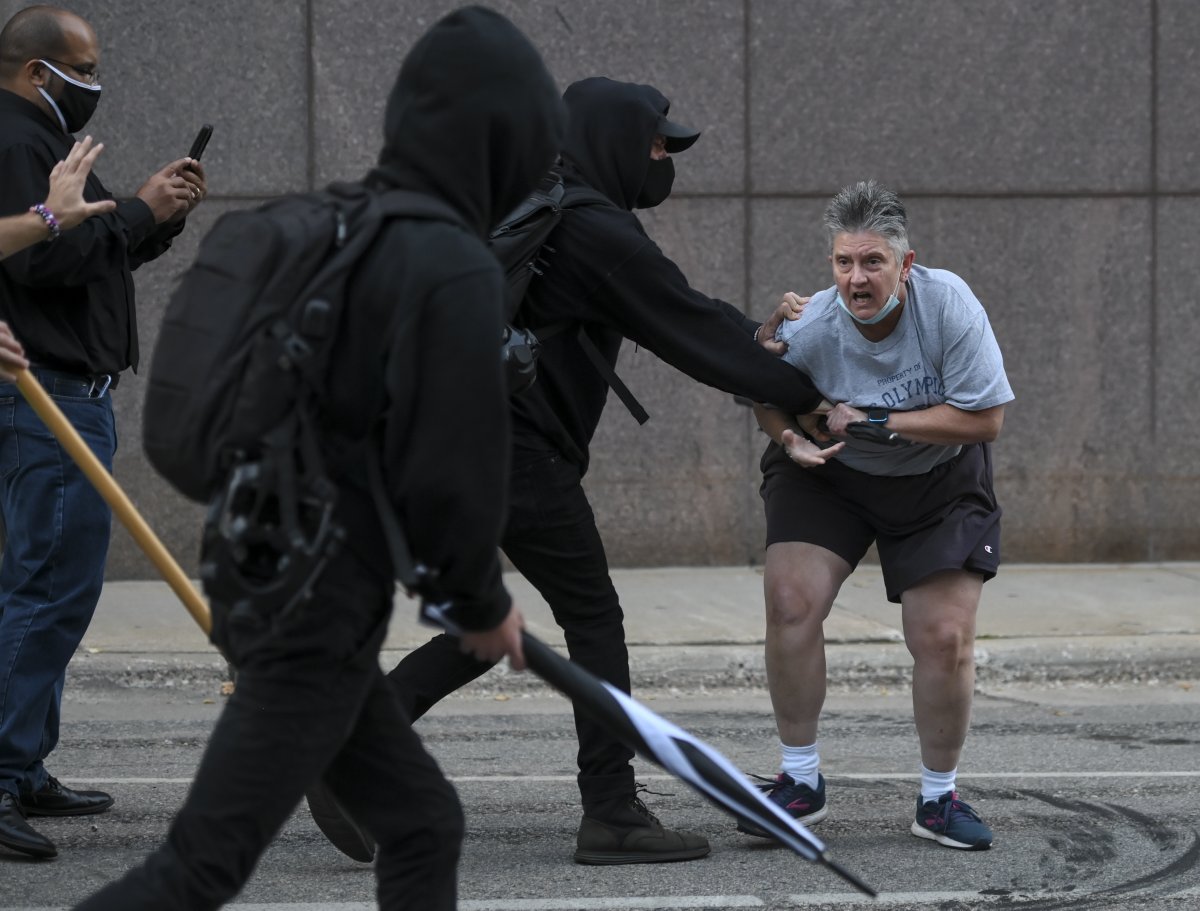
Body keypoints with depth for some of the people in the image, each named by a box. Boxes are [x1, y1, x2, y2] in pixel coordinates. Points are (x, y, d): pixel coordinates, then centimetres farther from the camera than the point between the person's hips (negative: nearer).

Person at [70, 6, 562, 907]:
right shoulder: (455, 271, -17)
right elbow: (451, 471, -17)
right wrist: (483, 604, 1)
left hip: (256, 585, 9)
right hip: (317, 617, -9)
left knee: (422, 827, 16)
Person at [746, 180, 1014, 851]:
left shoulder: (949, 305, -27)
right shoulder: (810, 329, -23)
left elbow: (986, 417, -25)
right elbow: (767, 398, -1)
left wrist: (876, 422, -27)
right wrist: (792, 438, -24)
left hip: (939, 481, -1)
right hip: (829, 474, 1)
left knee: (946, 640, -7)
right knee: (790, 605, -16)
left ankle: (940, 797, 15)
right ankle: (802, 782, 2)